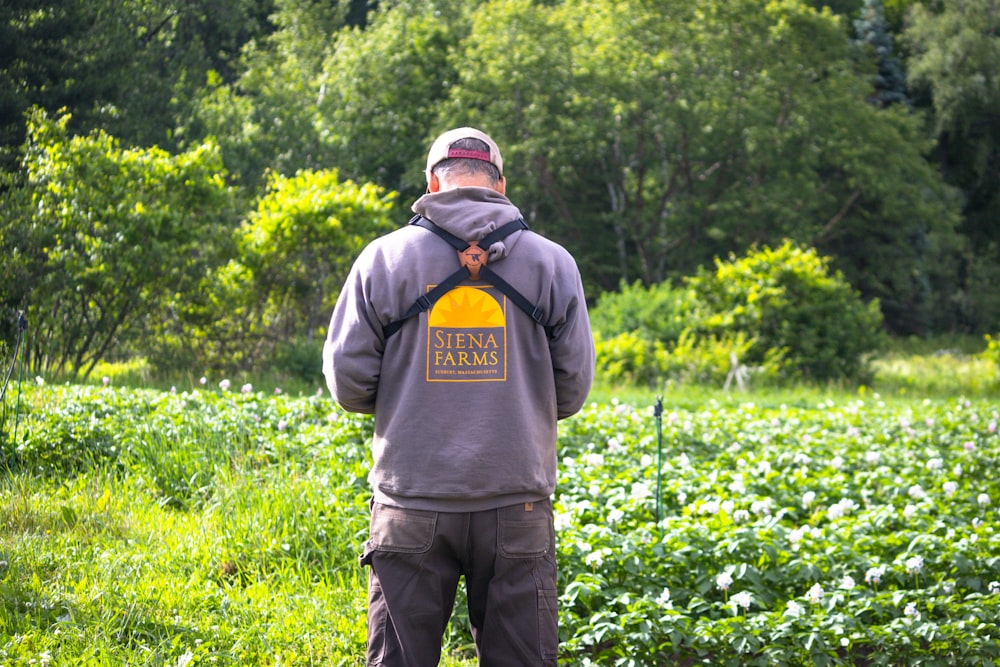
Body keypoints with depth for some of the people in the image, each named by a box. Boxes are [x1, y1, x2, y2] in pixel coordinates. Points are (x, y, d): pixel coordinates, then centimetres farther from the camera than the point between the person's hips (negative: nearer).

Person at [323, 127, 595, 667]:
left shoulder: (384, 257, 1)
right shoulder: (551, 261, 3)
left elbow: (347, 381, 1)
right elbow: (573, 387, 5)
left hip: (412, 505, 0)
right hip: (516, 503, 0)